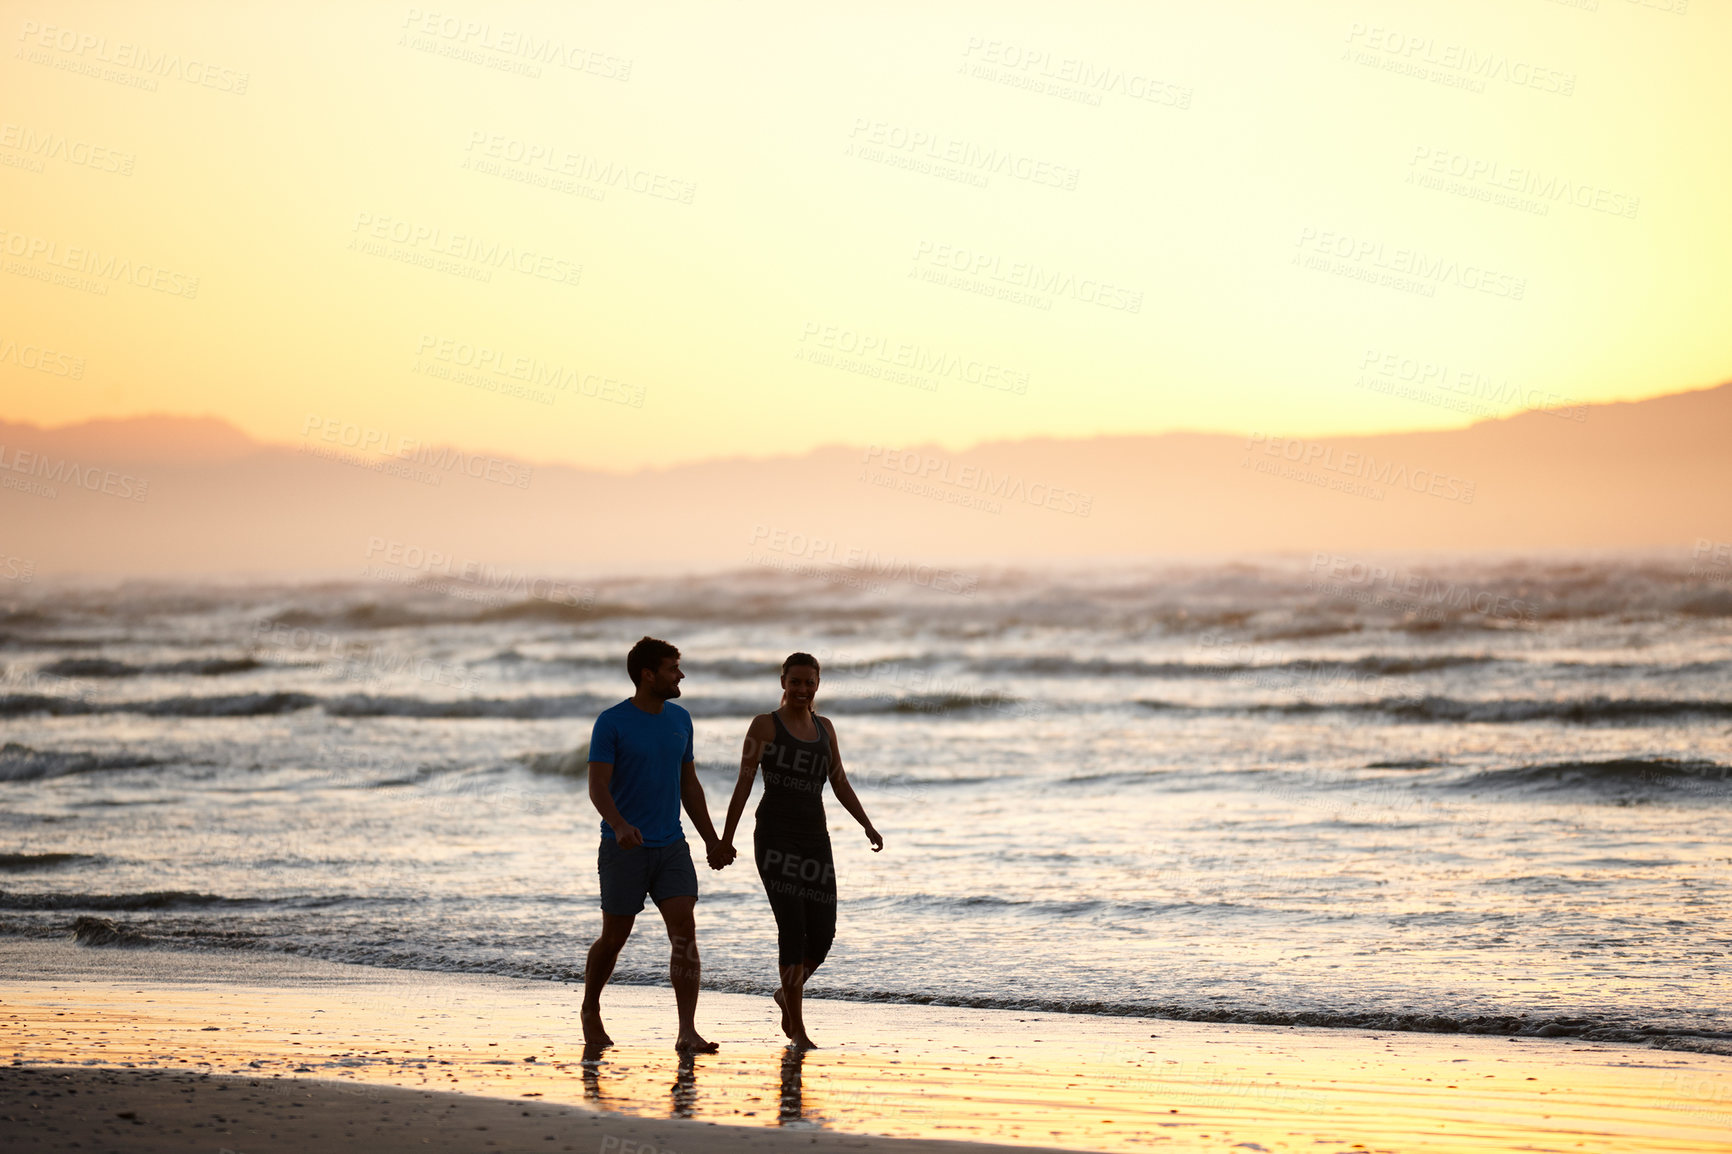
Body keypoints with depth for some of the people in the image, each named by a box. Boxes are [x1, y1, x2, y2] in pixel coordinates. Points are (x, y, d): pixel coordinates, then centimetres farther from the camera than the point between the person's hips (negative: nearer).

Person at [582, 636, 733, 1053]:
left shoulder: (679, 720, 9)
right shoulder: (611, 723, -8)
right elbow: (597, 787, -15)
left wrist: (711, 840, 15)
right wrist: (620, 826, -32)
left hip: (671, 846, 4)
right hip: (625, 848, -4)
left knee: (684, 930, -11)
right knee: (614, 938, 5)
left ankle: (688, 1033, -15)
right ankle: (590, 1011, 32)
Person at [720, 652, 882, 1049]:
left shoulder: (824, 728, 15)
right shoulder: (765, 725, 1)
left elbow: (840, 784, 17)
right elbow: (744, 783, -2)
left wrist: (868, 826, 6)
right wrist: (726, 838, -8)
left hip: (814, 836, 5)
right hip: (775, 835, -5)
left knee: (823, 933, -1)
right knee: (793, 927, -14)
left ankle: (788, 993, 28)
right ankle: (797, 1029, -7)